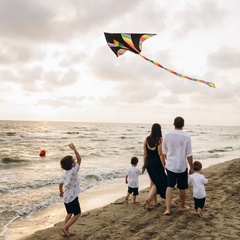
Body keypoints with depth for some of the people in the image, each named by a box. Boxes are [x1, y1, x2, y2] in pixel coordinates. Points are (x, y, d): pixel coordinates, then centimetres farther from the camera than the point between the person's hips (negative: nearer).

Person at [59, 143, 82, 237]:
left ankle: (66, 232, 24)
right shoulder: (73, 171, -22)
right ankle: (65, 228, 3)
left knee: (69, 214, 21)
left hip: (66, 197, 8)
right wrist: (74, 149, -28)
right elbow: (79, 159, -24)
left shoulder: (64, 173, 2)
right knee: (77, 214, 7)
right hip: (72, 197, -8)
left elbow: (60, 184, 12)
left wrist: (61, 192, 29)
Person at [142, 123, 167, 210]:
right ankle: (148, 199, -14)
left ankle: (155, 202, 26)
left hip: (148, 163, 5)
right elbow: (160, 154, -14)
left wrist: (144, 164, 13)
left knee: (153, 182, 17)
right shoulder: (160, 140, -11)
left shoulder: (147, 139, 3)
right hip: (157, 163, -5)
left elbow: (145, 153, 5)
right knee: (158, 182, 4)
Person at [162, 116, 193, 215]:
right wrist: (191, 167, 2)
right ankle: (182, 206, 33)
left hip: (170, 165, 2)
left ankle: (168, 209, -1)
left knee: (169, 186, 7)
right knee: (182, 188, 14)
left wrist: (164, 162, 23)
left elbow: (164, 152, 7)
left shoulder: (167, 135, -3)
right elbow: (189, 154, -9)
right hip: (182, 166, -2)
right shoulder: (186, 136, -12)